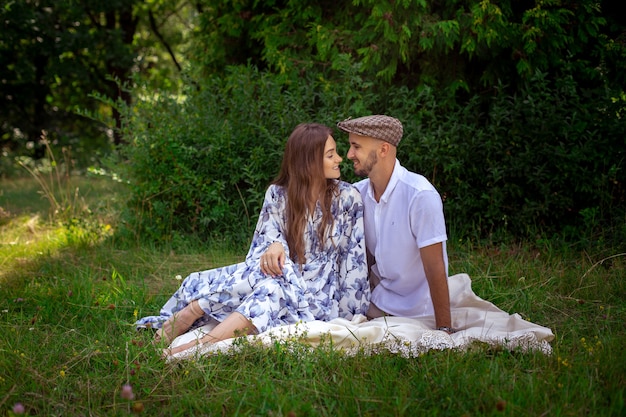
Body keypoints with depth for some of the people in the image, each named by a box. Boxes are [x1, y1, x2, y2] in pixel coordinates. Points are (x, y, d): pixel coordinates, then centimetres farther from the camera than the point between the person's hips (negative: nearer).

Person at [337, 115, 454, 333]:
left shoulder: (421, 196, -25)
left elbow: (435, 268, -24)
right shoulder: (358, 193, -5)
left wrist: (444, 330, -24)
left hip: (418, 312, -6)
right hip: (379, 302, 6)